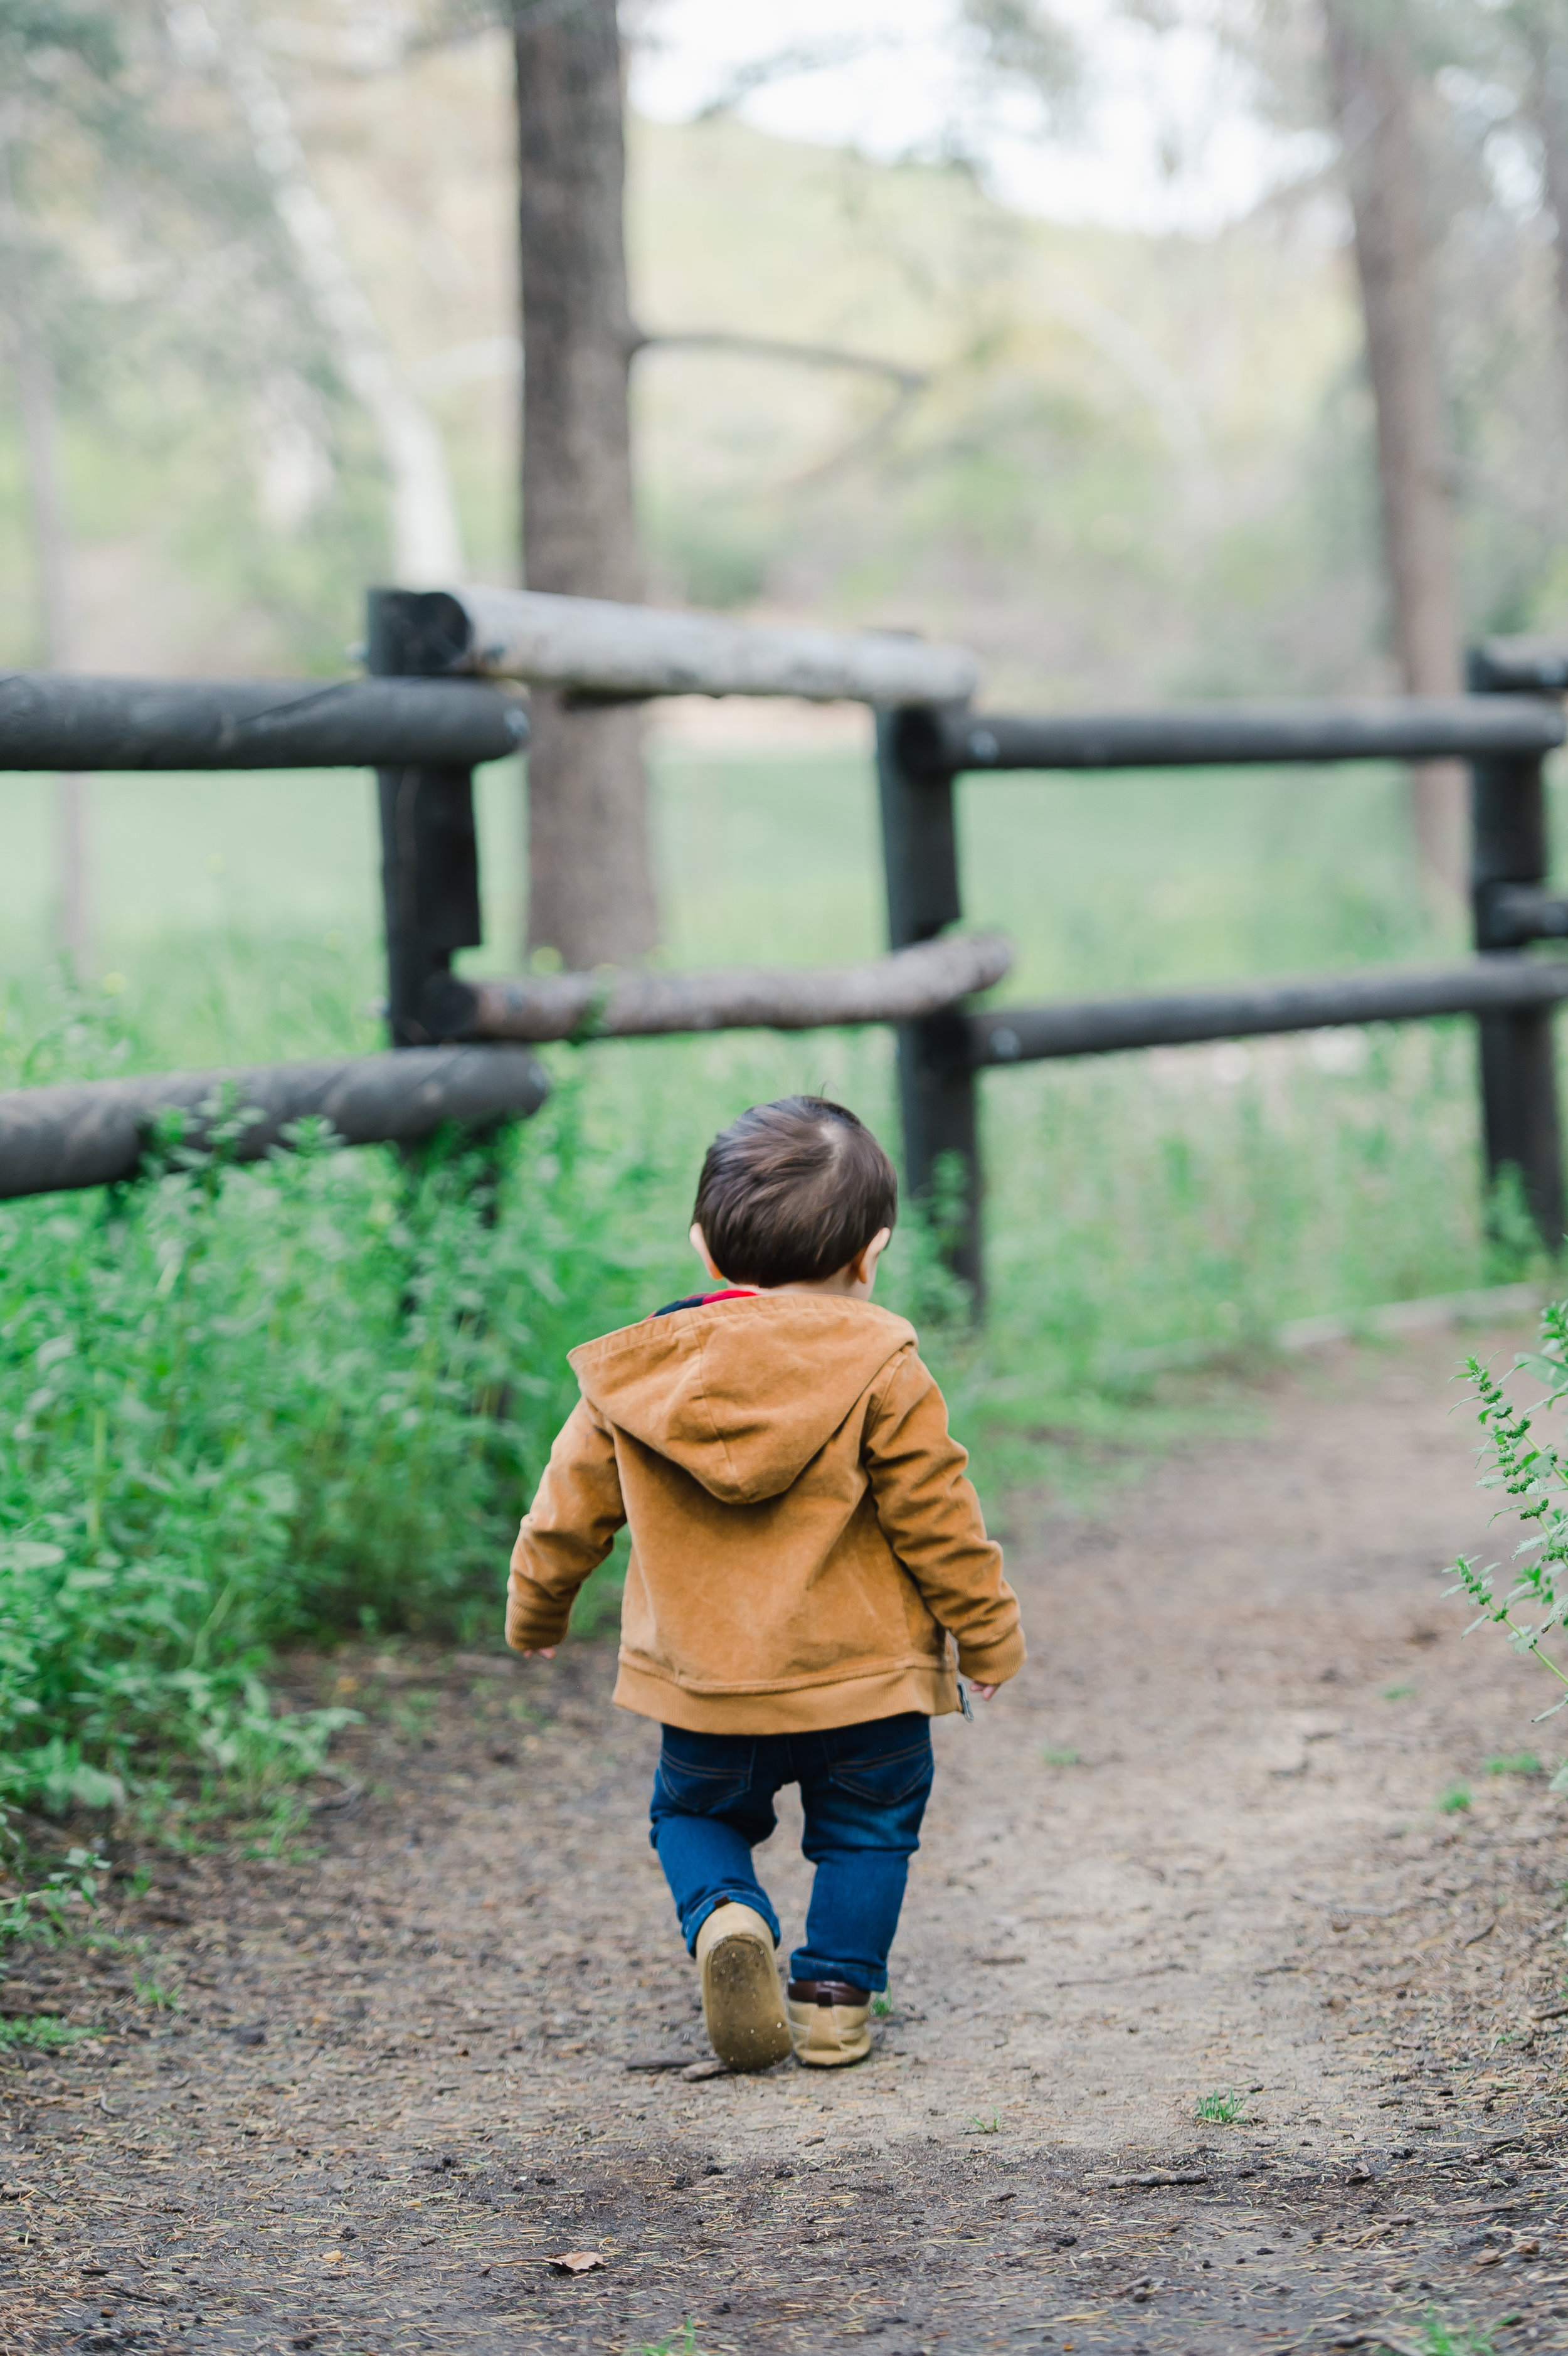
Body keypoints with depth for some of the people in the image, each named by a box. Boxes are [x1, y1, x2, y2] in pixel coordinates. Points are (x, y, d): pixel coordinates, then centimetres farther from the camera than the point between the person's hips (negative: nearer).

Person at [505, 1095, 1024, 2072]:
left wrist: (535, 1612, 25)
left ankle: (724, 1914, -4)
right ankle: (834, 1995, 11)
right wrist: (990, 1635, 6)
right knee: (865, 1831, 18)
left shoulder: (633, 1374, -2)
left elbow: (568, 1512, 7)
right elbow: (937, 1519, -7)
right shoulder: (879, 1369, -11)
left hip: (703, 1691, 2)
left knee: (694, 1812, 22)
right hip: (863, 1676, -2)